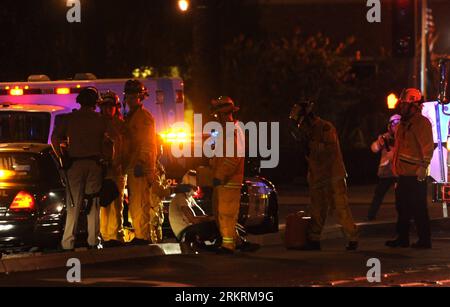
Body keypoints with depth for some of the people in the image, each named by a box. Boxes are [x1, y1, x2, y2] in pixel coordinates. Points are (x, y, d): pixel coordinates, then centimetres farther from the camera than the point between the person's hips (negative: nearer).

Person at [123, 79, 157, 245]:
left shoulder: (145, 116, -7)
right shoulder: (130, 117, 22)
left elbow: (147, 144, -14)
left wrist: (141, 163, -20)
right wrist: (125, 164, 21)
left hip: (140, 168, -10)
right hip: (131, 167, 10)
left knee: (140, 204, -12)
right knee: (133, 205, 13)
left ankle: (143, 236, -12)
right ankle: (139, 235, 18)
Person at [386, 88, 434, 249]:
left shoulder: (421, 122, -11)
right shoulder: (404, 124, 18)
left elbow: (428, 147, -18)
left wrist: (423, 167, -23)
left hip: (416, 175, -10)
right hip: (403, 174, 10)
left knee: (418, 209, -6)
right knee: (403, 207, 13)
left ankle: (424, 240, -1)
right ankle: (402, 238, 20)